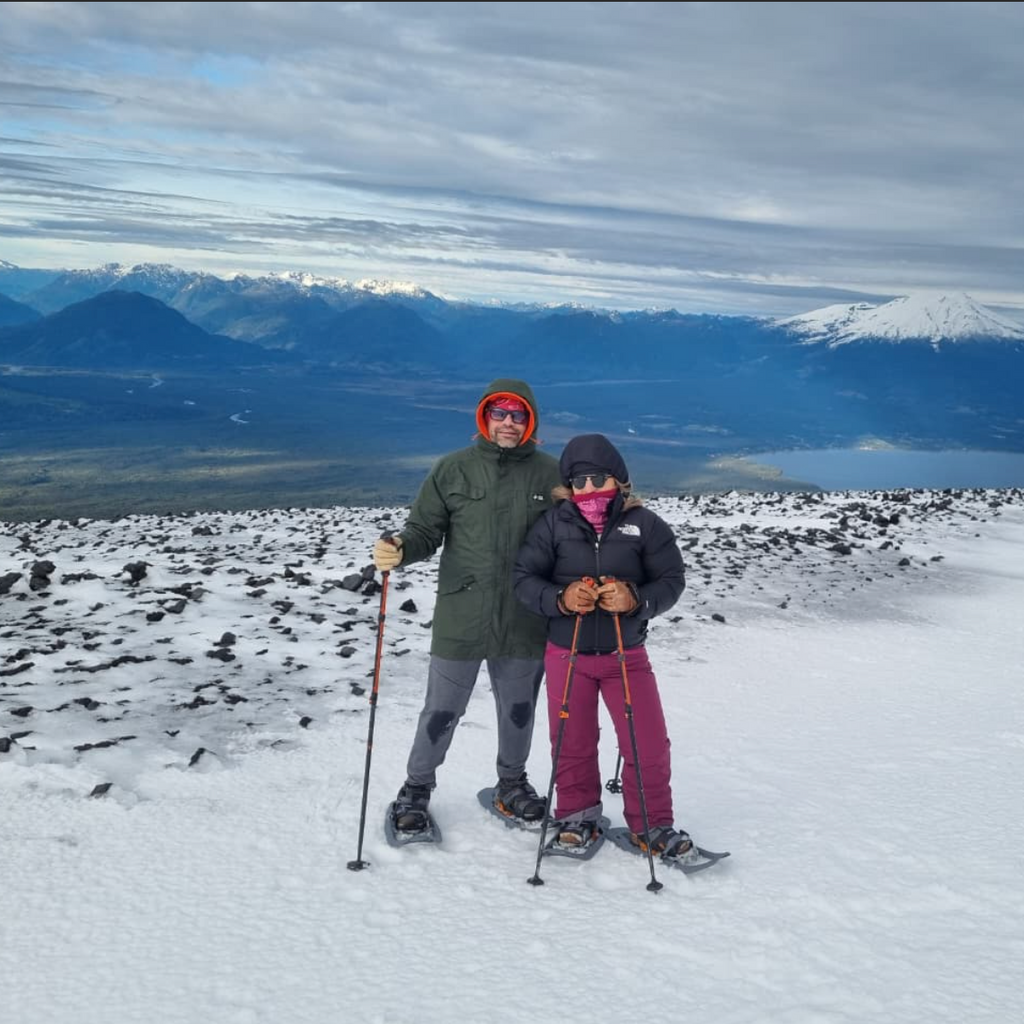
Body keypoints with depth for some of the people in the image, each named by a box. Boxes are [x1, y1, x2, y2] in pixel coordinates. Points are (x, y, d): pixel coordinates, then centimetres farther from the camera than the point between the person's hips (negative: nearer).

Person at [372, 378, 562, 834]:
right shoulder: (453, 469, 0)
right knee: (441, 711, 8)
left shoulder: (550, 473, 2)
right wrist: (399, 549, -21)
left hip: (524, 622, 2)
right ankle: (416, 788, 28)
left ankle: (512, 783, 40)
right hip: (460, 620, -1)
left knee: (518, 711, 17)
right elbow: (425, 530, -1)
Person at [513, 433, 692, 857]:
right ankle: (577, 815, 35)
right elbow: (524, 578, -6)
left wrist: (636, 599, -25)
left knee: (649, 746, 1)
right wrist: (559, 599, -25)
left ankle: (652, 825, 22)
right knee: (572, 744, 13)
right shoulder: (553, 524, -5)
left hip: (627, 655, 0)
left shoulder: (644, 524, -6)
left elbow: (671, 580, -6)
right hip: (566, 654, 1)